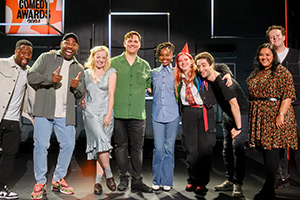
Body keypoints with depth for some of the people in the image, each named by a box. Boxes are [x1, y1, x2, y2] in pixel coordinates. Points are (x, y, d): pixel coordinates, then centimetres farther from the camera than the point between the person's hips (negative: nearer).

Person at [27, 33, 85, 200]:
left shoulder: (79, 68, 16)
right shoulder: (46, 58, 7)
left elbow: (80, 95, 15)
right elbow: (31, 76, -2)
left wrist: (77, 86, -9)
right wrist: (50, 78, -18)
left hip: (66, 115, 4)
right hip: (44, 111, -3)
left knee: (68, 145, 3)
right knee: (41, 145, -4)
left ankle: (58, 180, 22)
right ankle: (40, 182, 11)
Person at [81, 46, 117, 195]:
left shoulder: (111, 72, 6)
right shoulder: (86, 73, 14)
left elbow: (111, 94, -1)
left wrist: (108, 114, -8)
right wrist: (82, 101, 6)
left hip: (105, 112, -1)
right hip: (90, 112, 1)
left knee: (102, 145, -4)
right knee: (101, 140, -20)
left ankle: (98, 181, 1)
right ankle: (108, 175, -11)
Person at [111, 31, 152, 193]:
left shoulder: (145, 66, 13)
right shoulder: (114, 63, 8)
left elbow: (150, 86, 21)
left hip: (138, 114, 1)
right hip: (118, 113, -1)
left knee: (137, 147, 3)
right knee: (121, 146, 4)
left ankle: (137, 180, 11)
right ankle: (123, 179, 15)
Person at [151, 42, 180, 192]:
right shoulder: (154, 73, 13)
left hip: (172, 114, -1)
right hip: (157, 114, 1)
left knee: (169, 148, 3)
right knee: (158, 148, 0)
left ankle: (167, 181, 14)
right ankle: (157, 180, 13)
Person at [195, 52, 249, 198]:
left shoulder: (223, 81, -27)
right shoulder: (207, 80, -2)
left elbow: (235, 105, -28)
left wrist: (238, 128, -23)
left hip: (241, 115, -8)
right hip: (227, 116, 9)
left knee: (237, 146, -20)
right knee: (227, 148, 9)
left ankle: (238, 184, -12)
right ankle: (230, 181, 20)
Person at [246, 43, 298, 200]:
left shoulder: (281, 72, -3)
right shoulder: (255, 74, 17)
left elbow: (288, 95, -12)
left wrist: (281, 114, -20)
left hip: (274, 116, -6)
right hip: (259, 117, 6)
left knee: (271, 149, -8)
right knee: (265, 149, 9)